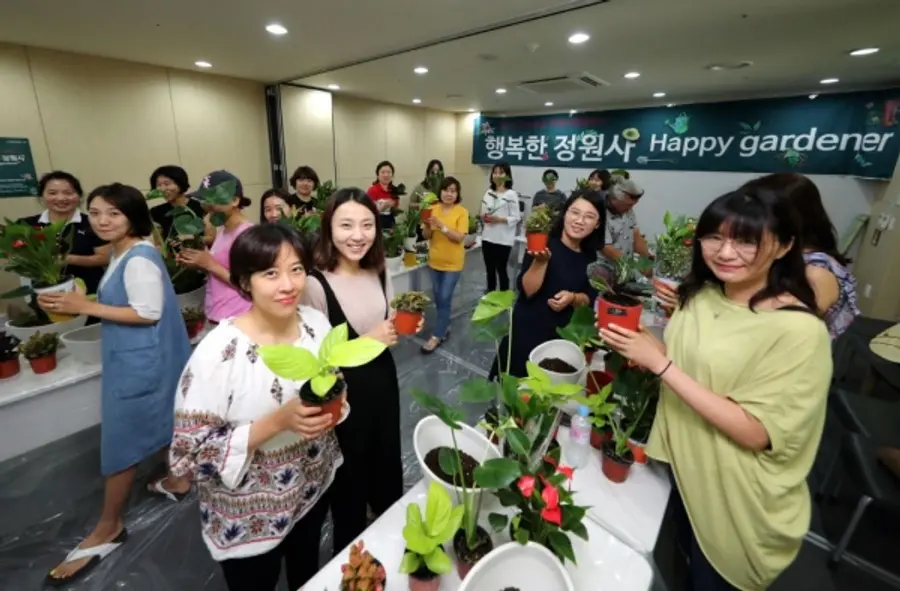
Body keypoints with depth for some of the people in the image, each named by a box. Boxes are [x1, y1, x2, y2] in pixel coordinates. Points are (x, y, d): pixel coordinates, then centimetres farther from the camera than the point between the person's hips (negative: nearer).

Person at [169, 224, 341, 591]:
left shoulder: (317, 323, -12)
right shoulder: (218, 351, -27)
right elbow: (193, 449, -22)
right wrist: (278, 422, -33)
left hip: (314, 487, 5)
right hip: (248, 518, -4)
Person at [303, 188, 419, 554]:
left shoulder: (379, 273, -2)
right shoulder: (315, 284, -23)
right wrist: (367, 341, -24)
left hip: (383, 384, 6)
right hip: (343, 396, -6)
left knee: (388, 474, 27)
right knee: (350, 484, 19)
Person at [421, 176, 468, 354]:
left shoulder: (462, 212, -10)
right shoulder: (434, 209, 0)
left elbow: (459, 237, -18)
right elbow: (427, 236, 0)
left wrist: (442, 226, -28)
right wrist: (427, 225, -21)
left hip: (452, 263, -4)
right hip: (434, 261, 4)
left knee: (445, 299, -2)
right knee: (438, 298, 15)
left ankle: (437, 336, 10)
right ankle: (445, 325, 36)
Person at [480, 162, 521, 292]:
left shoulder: (511, 194, -7)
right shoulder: (488, 193, 10)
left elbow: (516, 218, -10)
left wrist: (498, 219, -21)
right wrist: (483, 217, -7)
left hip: (503, 239, -5)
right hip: (487, 237, 5)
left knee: (501, 269, 4)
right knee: (490, 269, 14)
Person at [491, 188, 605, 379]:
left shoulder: (590, 256, 0)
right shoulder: (544, 244, -16)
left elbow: (590, 297, 6)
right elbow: (527, 290, -22)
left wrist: (572, 298, -14)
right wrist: (541, 261, -37)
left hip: (562, 336, 5)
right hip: (528, 332, -5)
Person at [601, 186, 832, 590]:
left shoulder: (798, 331, -25)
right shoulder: (701, 295, -5)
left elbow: (756, 432, -26)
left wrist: (660, 363, -31)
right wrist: (636, 343, -13)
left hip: (738, 500, -5)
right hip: (685, 468, 6)